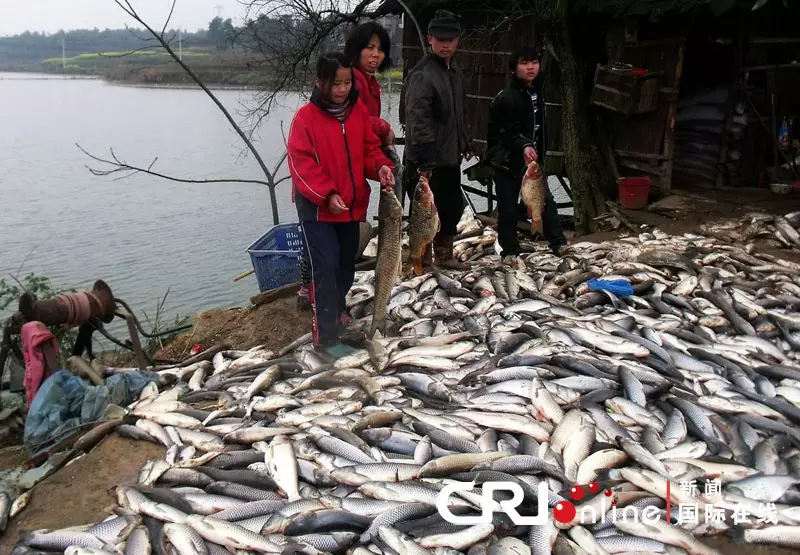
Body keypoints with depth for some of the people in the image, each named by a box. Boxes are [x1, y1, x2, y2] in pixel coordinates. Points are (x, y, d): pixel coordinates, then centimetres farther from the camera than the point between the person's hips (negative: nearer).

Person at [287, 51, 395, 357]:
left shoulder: (359, 110, 3)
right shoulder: (306, 116, -12)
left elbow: (370, 148, 9)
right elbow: (300, 163, -16)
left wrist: (381, 167, -13)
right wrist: (326, 194, -25)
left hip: (352, 204, 6)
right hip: (317, 206, -6)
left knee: (346, 265, 15)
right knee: (326, 266, -10)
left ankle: (334, 317, 36)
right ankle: (326, 336, -2)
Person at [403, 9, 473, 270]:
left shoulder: (455, 71, 14)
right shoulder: (422, 74, -16)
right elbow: (417, 119, -24)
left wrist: (466, 142, 22)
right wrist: (425, 158, -29)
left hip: (450, 155, 9)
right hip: (428, 159, -9)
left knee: (452, 206, 16)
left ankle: (444, 255, 31)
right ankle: (422, 260, 13)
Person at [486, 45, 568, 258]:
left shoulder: (536, 92, 9)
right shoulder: (507, 97, -19)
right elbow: (509, 132, -26)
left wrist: (538, 155, 19)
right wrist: (524, 147, -44)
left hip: (531, 157, 7)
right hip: (507, 159, -7)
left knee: (546, 200, 7)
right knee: (508, 208, 1)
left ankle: (558, 243, 17)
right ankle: (510, 252, 14)